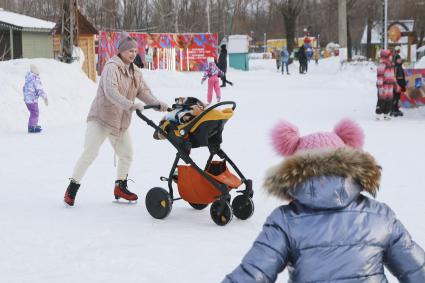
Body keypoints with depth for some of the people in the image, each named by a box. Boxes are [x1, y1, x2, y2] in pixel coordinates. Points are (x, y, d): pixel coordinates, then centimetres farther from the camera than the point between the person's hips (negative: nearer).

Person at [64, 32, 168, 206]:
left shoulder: (135, 72, 10)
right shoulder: (111, 67, -16)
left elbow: (144, 91, 1)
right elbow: (111, 91, -31)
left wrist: (157, 103, -19)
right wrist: (130, 105, -43)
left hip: (121, 123, 8)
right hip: (100, 119, -8)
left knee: (127, 155, 11)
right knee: (89, 153, -10)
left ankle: (120, 187, 27)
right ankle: (72, 188, -1)